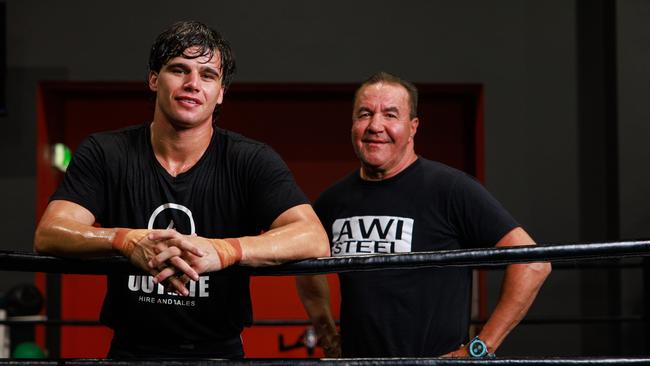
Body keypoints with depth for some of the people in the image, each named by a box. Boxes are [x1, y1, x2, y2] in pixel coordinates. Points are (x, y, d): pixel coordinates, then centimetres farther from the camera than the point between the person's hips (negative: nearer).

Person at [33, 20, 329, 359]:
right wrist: (127, 240, -31)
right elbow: (47, 234, -10)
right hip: (130, 349, 1)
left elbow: (314, 239, -16)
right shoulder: (105, 153, 3)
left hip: (219, 351, -1)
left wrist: (220, 250, -33)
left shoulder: (251, 161, -1)